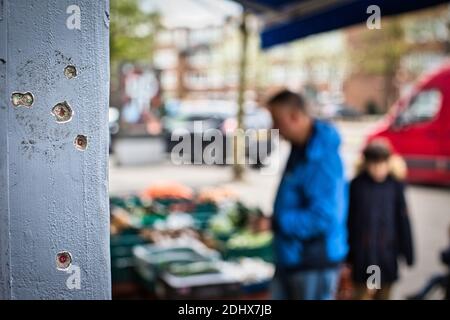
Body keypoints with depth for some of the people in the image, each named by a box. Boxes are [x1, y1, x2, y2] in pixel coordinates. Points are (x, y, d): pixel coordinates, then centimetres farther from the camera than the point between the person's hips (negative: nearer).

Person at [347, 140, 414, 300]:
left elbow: (402, 219, 2)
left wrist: (407, 251, 5)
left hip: (387, 249, 2)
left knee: (384, 293, 12)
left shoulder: (395, 185, -2)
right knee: (365, 290, -4)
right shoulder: (357, 185, -7)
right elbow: (348, 219, -4)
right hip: (363, 250, -2)